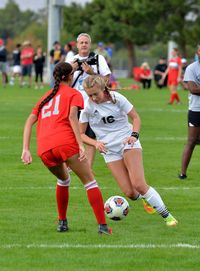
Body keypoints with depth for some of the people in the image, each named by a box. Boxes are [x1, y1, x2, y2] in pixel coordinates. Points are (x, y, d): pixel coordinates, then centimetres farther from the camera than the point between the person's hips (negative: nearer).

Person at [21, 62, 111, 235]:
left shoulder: (46, 97, 29)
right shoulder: (73, 93, 14)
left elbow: (29, 121, 18)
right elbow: (72, 116, -6)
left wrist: (26, 149, 12)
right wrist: (80, 144, -12)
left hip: (44, 149, 5)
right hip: (65, 143, -5)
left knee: (63, 179, 31)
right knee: (89, 181, 5)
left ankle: (62, 222, 29)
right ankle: (103, 226, -4)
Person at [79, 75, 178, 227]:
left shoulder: (116, 98, -7)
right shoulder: (88, 107, -4)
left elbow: (135, 117, 1)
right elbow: (81, 133, 2)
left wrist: (134, 135, -18)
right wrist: (95, 143, -16)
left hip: (128, 142, -2)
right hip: (109, 150, 2)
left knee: (138, 184, -20)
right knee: (129, 192, -9)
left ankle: (166, 215, -9)